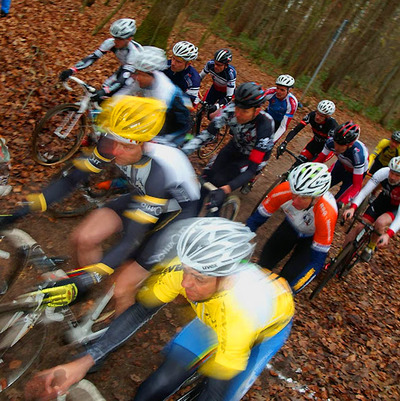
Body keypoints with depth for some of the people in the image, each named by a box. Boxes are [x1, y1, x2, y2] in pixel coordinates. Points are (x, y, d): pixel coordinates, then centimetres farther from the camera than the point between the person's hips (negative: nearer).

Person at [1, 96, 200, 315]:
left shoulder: (159, 169, -39)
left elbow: (133, 237, -38)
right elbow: (73, 177, -11)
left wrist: (88, 277, -43)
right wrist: (29, 205, -20)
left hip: (179, 213, -6)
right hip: (141, 197, 6)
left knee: (122, 290, -12)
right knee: (84, 238, -12)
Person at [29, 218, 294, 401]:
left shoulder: (243, 307, -46)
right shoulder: (189, 267, -34)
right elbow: (141, 310, -26)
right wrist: (85, 361, -32)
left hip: (269, 327, -3)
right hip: (213, 317, 3)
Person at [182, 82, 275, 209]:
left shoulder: (264, 127, -39)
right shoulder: (231, 110, -29)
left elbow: (252, 169, -41)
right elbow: (207, 133, -23)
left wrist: (224, 190, -54)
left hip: (256, 155, -4)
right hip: (236, 146, 4)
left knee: (219, 181, -21)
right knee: (208, 175, -12)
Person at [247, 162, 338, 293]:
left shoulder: (327, 215, -41)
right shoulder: (283, 191, -36)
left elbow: (317, 261, -33)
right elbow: (254, 221, -23)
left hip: (312, 237, -2)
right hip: (291, 225, 3)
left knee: (288, 278, -15)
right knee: (264, 265, -10)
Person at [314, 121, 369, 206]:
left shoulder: (358, 155, -41)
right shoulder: (331, 142, -31)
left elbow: (357, 186, -36)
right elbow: (318, 160, -19)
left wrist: (342, 203, -49)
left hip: (356, 172, -4)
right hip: (341, 166, 4)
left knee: (336, 202, -9)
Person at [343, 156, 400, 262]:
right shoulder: (383, 173, -29)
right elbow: (364, 192, -29)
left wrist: (388, 234, -51)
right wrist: (352, 208, -46)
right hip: (383, 201, 3)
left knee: (380, 223, -33)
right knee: (359, 227, -9)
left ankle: (370, 248, -5)